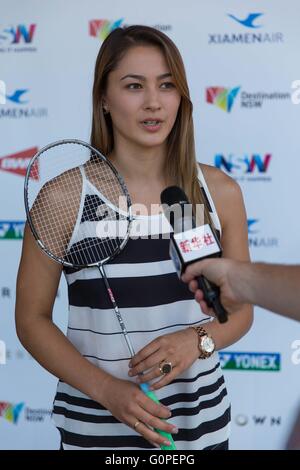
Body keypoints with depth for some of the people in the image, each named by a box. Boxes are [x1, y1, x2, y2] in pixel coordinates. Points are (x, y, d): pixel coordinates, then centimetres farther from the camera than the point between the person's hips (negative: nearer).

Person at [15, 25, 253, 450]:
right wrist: (105, 388, -18)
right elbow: (32, 319, -6)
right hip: (96, 423, -2)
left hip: (200, 418, 3)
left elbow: (241, 308, 3)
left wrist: (197, 339, -16)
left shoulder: (220, 191, -5)